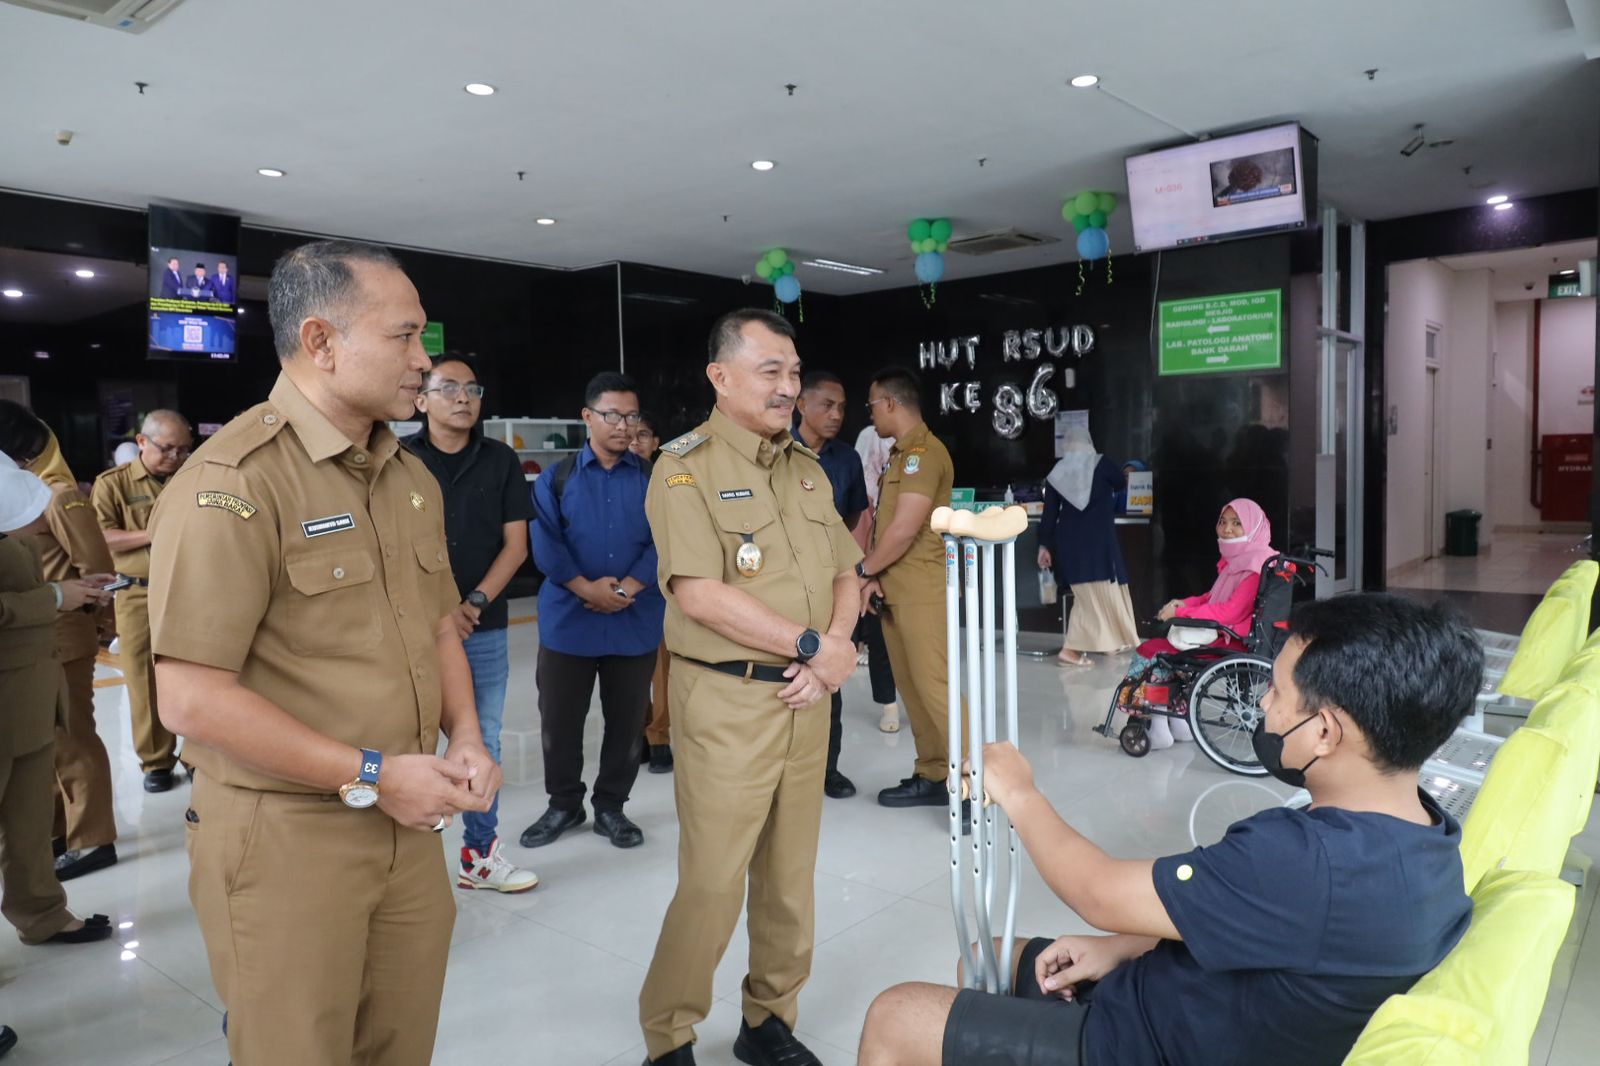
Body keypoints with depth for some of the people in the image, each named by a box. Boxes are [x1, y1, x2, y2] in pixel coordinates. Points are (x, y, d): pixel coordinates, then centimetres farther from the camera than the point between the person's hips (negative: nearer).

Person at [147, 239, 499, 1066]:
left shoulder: (411, 478, 9)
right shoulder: (232, 482, -17)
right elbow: (193, 698, -21)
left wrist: (464, 739, 1)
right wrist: (372, 775, -18)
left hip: (406, 824, 7)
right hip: (283, 839, -6)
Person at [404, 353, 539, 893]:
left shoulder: (501, 460, 6)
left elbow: (515, 544, 3)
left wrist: (475, 601, -10)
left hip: (485, 630, 2)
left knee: (482, 744, 10)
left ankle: (480, 853, 22)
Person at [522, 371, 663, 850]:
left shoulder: (651, 481, 3)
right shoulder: (556, 479, 3)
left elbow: (662, 543, -4)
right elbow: (545, 544, -5)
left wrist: (627, 588, -16)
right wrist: (587, 588, -15)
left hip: (635, 622, 1)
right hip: (568, 620, 0)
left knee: (626, 722, 9)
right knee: (559, 720, 8)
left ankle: (611, 807, 26)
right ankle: (564, 805, 28)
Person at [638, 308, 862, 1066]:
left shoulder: (806, 468, 12)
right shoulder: (686, 467, -9)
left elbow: (846, 575, 14)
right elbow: (700, 594, -19)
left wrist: (833, 652, -6)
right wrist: (813, 646, -15)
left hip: (805, 698, 6)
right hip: (726, 701, -6)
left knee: (791, 875, 14)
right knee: (712, 883, 0)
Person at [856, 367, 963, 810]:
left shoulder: (923, 451, -14)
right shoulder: (900, 454, 17)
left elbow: (904, 529, -19)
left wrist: (862, 571, -6)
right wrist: (873, 576, 1)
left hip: (921, 590, -10)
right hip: (895, 590, 10)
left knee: (934, 686, -9)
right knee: (912, 688, 12)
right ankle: (931, 776, 20)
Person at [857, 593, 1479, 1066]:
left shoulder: (1310, 859, -36)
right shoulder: (1430, 838, -5)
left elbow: (1098, 892, -25)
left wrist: (1018, 792, -9)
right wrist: (1124, 946, 1)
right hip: (1193, 1012, 9)